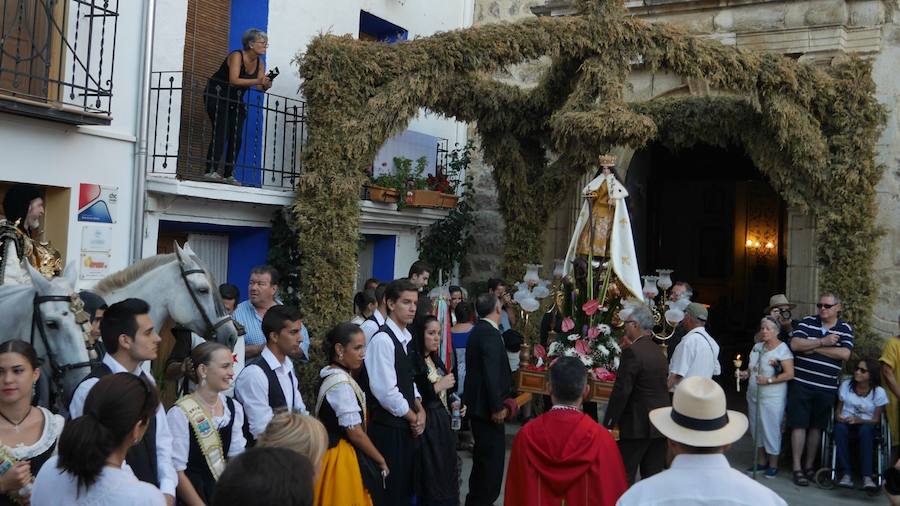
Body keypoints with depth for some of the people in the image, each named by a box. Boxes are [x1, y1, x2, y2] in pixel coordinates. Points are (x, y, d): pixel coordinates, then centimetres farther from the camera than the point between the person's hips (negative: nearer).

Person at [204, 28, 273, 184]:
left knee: (236, 136, -3)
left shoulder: (260, 63, 1)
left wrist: (265, 85, -32)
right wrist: (258, 81, -40)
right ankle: (211, 170, -18)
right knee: (221, 132, -18)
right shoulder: (237, 56, -20)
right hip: (217, 95, -7)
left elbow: (259, 87, -8)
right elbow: (234, 80, -33)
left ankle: (228, 174, -1)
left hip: (236, 100, 7)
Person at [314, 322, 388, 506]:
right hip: (344, 459, -9)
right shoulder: (341, 382, -22)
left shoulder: (334, 375, 8)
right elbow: (355, 433, -20)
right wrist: (381, 461, -8)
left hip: (341, 453, 9)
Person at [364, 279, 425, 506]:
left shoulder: (407, 338, 9)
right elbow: (386, 391, -22)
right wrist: (413, 417, -10)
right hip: (388, 427, -8)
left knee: (405, 487, 16)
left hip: (406, 424, 8)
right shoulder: (383, 339, -18)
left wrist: (420, 410, 1)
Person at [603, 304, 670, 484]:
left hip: (637, 424, -8)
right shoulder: (658, 351, 10)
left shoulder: (632, 352, -15)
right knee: (653, 475, 12)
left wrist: (608, 424, -12)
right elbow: (660, 386, 14)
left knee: (625, 476, 1)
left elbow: (621, 391, -18)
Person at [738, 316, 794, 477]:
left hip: (772, 397, -7)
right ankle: (762, 462, 25)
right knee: (756, 429, 13)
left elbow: (789, 374, -16)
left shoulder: (782, 349, -11)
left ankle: (773, 465, 12)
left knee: (771, 429, -1)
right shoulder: (757, 347, 10)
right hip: (754, 394, 7)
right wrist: (746, 373, 1)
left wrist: (769, 380, -22)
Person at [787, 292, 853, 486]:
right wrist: (823, 342, -16)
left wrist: (813, 347, -12)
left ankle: (809, 466, 23)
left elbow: (844, 354, -12)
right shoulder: (807, 322, 2)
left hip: (826, 388, 1)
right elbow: (795, 344, -10)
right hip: (801, 383, -1)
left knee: (817, 427, 11)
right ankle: (797, 468, 3)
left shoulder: (845, 329, 3)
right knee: (799, 425, -2)